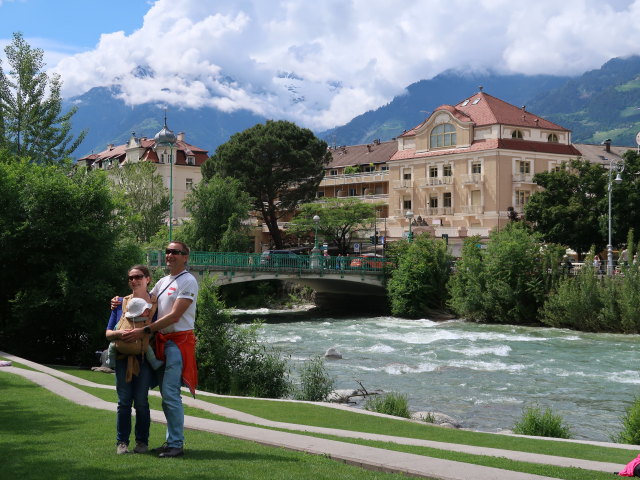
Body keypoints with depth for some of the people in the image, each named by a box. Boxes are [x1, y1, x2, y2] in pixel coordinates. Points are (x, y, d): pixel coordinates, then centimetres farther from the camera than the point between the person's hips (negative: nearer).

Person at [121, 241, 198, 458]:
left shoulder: (188, 281, -9)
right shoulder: (163, 281, 18)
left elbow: (174, 316, -16)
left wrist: (145, 331, -19)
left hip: (179, 340, -8)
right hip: (163, 341, 8)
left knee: (170, 393, -12)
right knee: (166, 393, 10)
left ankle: (176, 444, -8)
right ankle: (171, 441, 18)